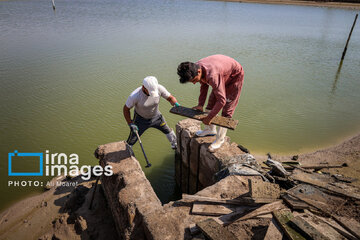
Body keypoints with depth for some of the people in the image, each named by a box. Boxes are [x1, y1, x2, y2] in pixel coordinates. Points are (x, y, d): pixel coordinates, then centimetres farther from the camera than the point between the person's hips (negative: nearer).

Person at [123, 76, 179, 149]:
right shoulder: (134, 96, -34)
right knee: (131, 142, 1)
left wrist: (176, 104, -34)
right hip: (141, 119, -3)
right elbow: (126, 109, -18)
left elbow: (170, 98, -13)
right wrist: (130, 124, -22)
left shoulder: (159, 88, -28)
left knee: (168, 131, 18)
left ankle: (175, 144, 49)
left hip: (156, 116, 3)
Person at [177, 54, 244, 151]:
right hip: (223, 75, 8)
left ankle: (220, 139, 5)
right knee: (211, 101, 11)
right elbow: (204, 86, 0)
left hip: (235, 75, -8)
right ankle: (210, 129, 26)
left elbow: (222, 100, -42)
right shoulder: (196, 67, -18)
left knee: (227, 109, -6)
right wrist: (200, 104, -4)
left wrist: (209, 118, -33)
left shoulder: (212, 76, -44)